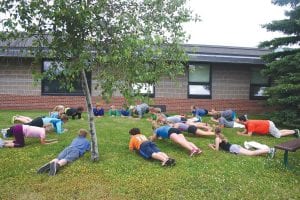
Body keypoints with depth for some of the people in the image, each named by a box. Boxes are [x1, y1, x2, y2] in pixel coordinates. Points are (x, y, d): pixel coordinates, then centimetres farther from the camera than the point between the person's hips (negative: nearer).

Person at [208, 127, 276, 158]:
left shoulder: (217, 138, 0)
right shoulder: (221, 136, 25)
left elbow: (217, 149, -3)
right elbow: (220, 145, 36)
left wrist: (212, 147, 14)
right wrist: (213, 145, 34)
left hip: (233, 148, -8)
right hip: (234, 146, 8)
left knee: (251, 153, -16)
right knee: (251, 152, -2)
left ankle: (269, 151, -28)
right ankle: (269, 150, -12)